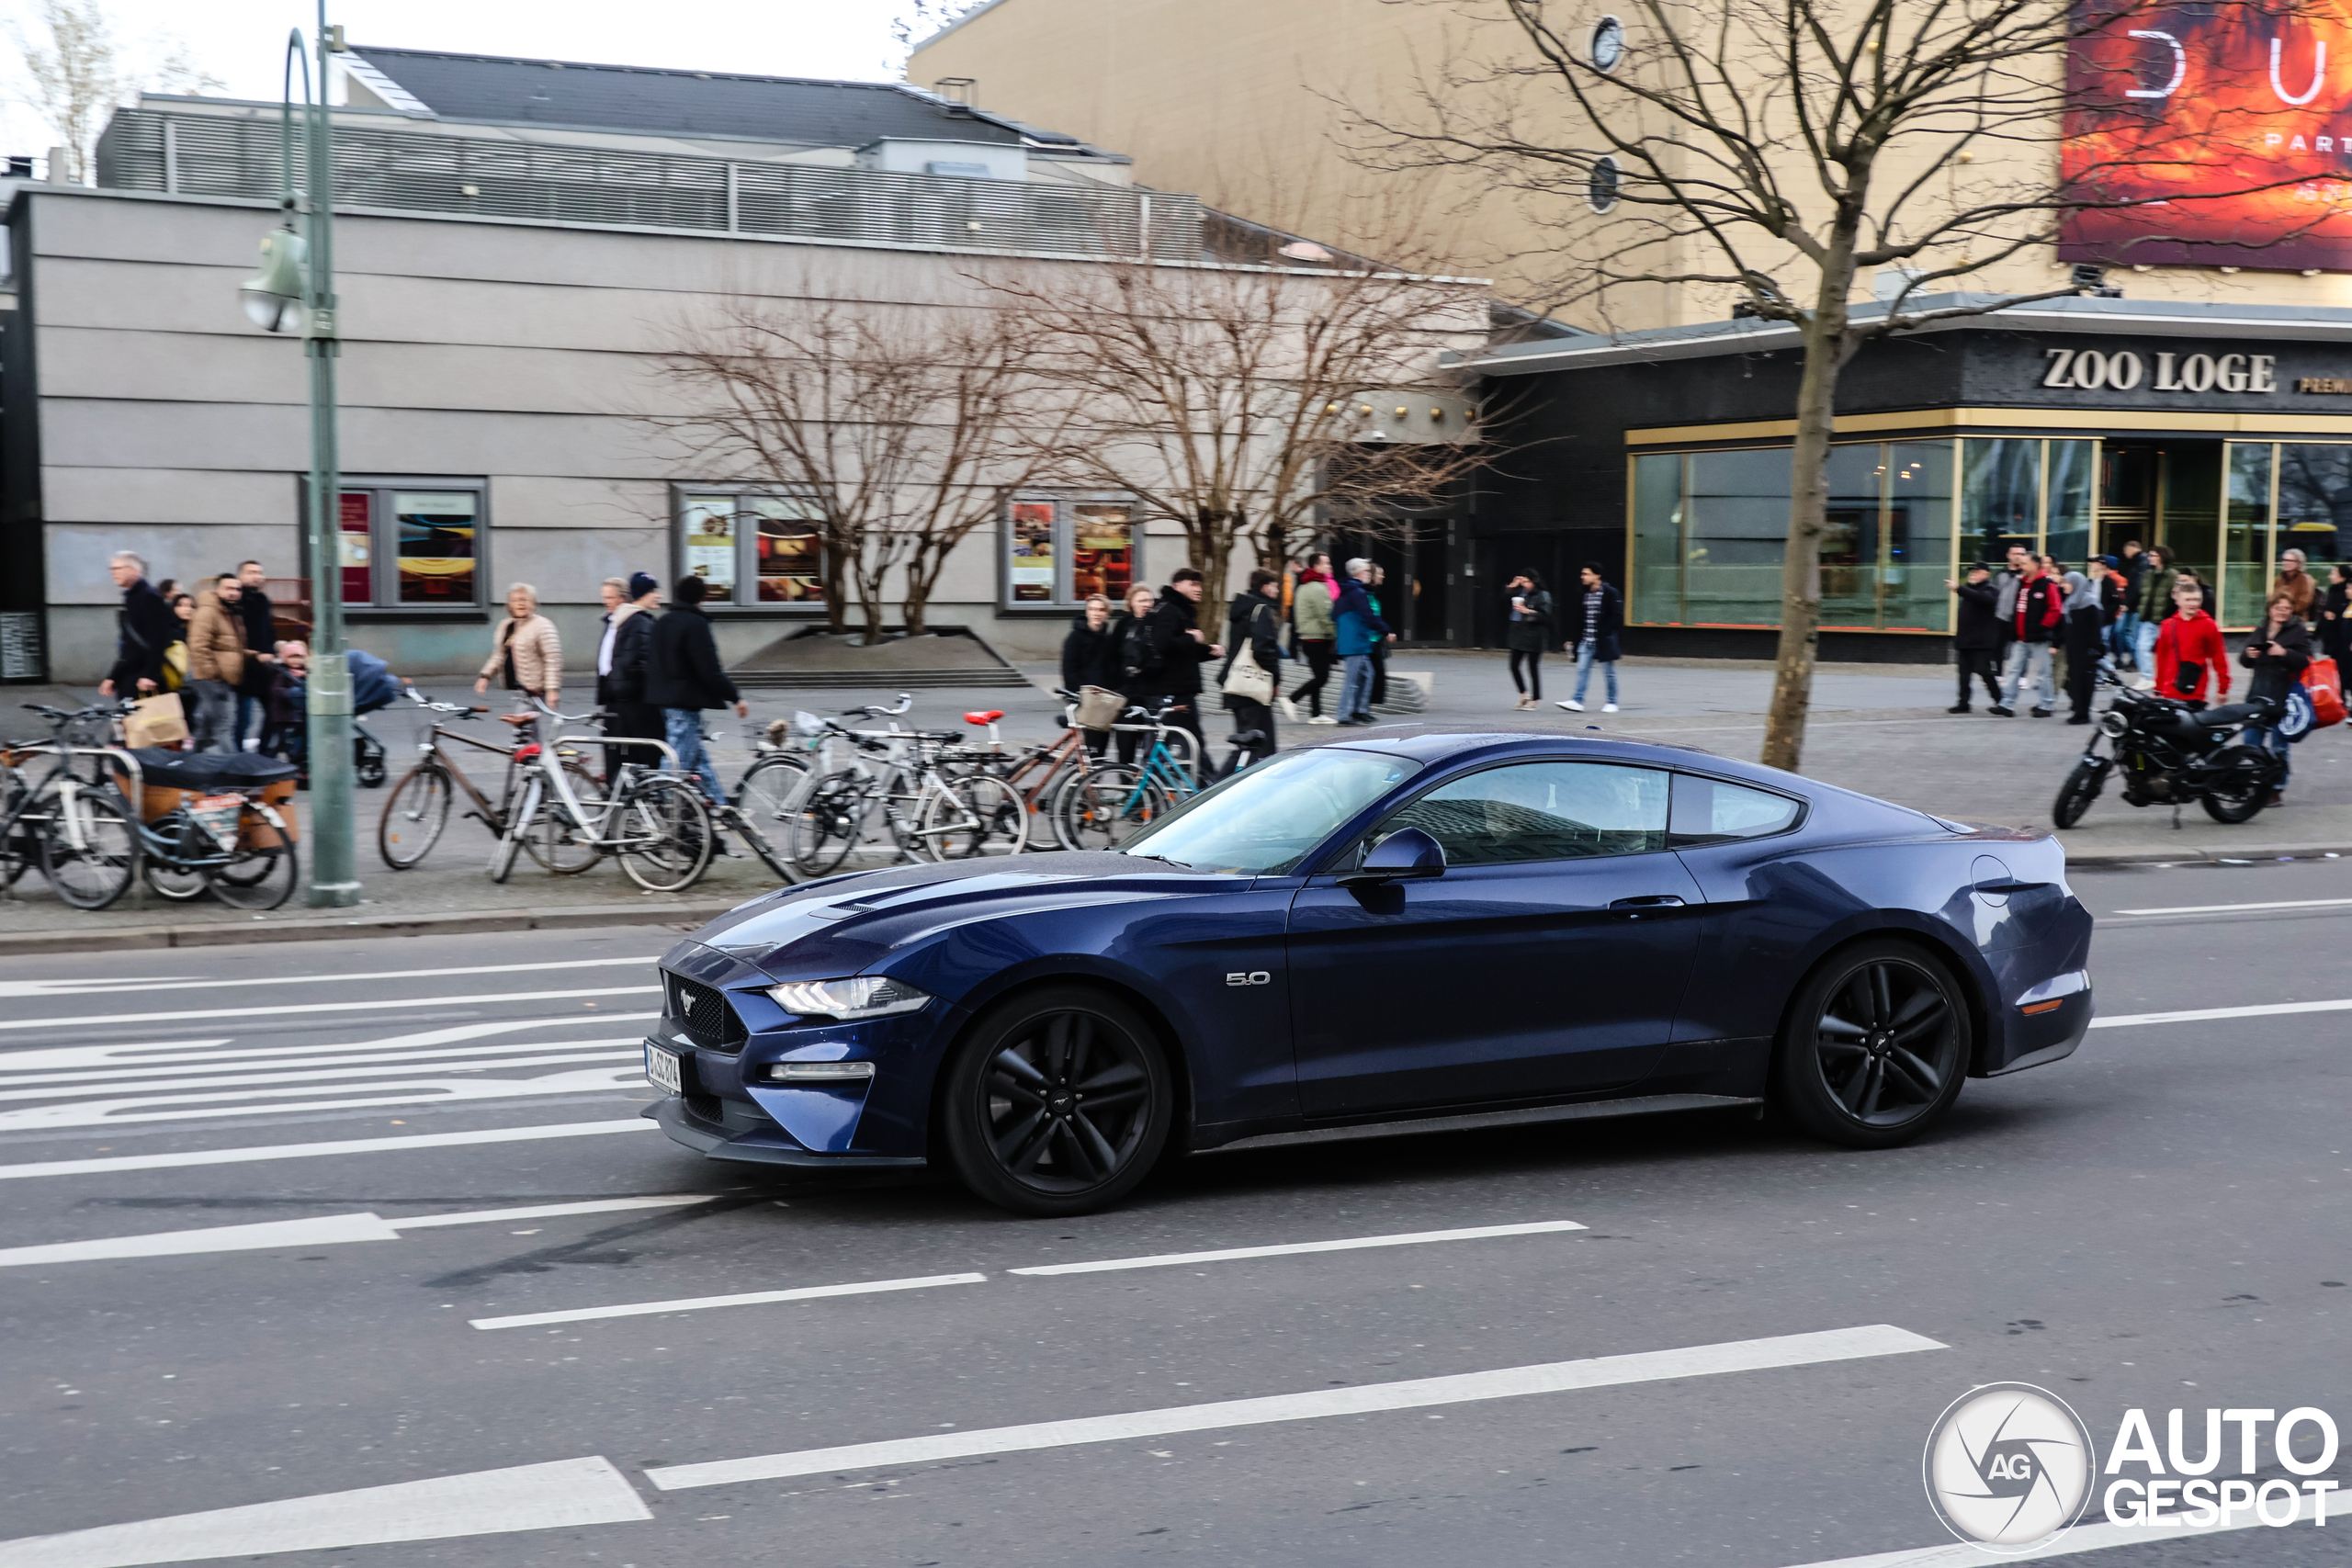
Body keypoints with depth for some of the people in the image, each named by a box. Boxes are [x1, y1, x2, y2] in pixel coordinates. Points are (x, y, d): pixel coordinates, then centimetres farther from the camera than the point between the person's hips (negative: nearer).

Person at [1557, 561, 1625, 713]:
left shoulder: (1610, 593, -9)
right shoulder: (1584, 594, 9)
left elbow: (1617, 616, -11)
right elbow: (1578, 619, 13)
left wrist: (1604, 632, -16)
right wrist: (1572, 639, 10)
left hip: (1604, 642, -6)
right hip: (1586, 641, 6)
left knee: (1609, 672, 5)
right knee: (1582, 670, -3)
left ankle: (1612, 703, 14)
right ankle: (1577, 701, -6)